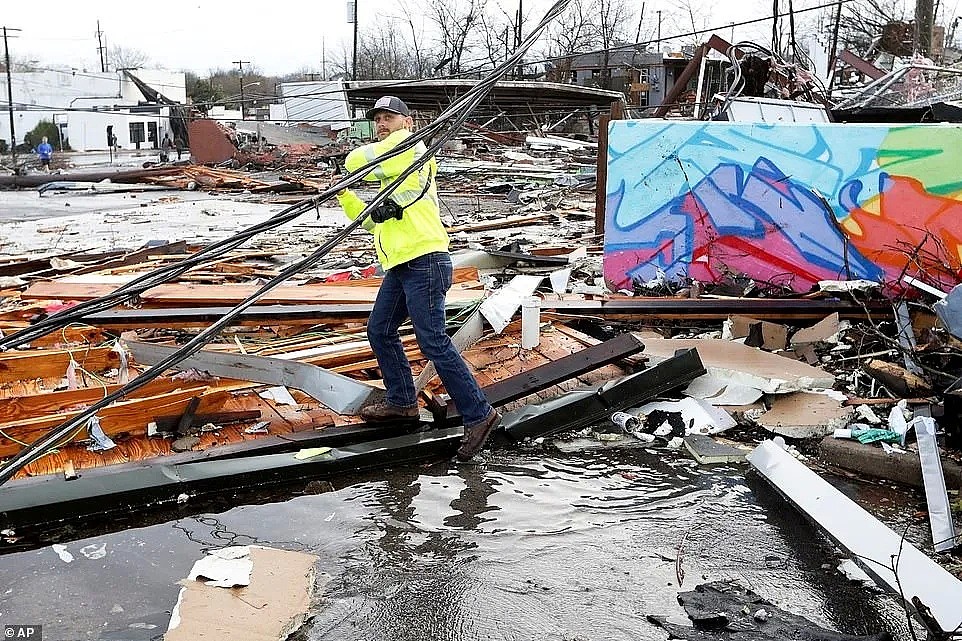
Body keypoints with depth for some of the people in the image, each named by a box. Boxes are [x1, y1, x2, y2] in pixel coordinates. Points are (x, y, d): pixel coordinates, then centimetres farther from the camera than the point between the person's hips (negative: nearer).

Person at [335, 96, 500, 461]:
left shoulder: (409, 146, 0)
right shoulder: (391, 177, 28)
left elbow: (356, 161, -6)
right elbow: (371, 221, 30)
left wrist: (355, 166, 17)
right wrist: (344, 195, 19)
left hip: (423, 262, -10)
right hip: (400, 266, 10)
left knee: (432, 342, -13)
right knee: (379, 329, 16)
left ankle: (478, 414, -8)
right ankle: (402, 401, 27)